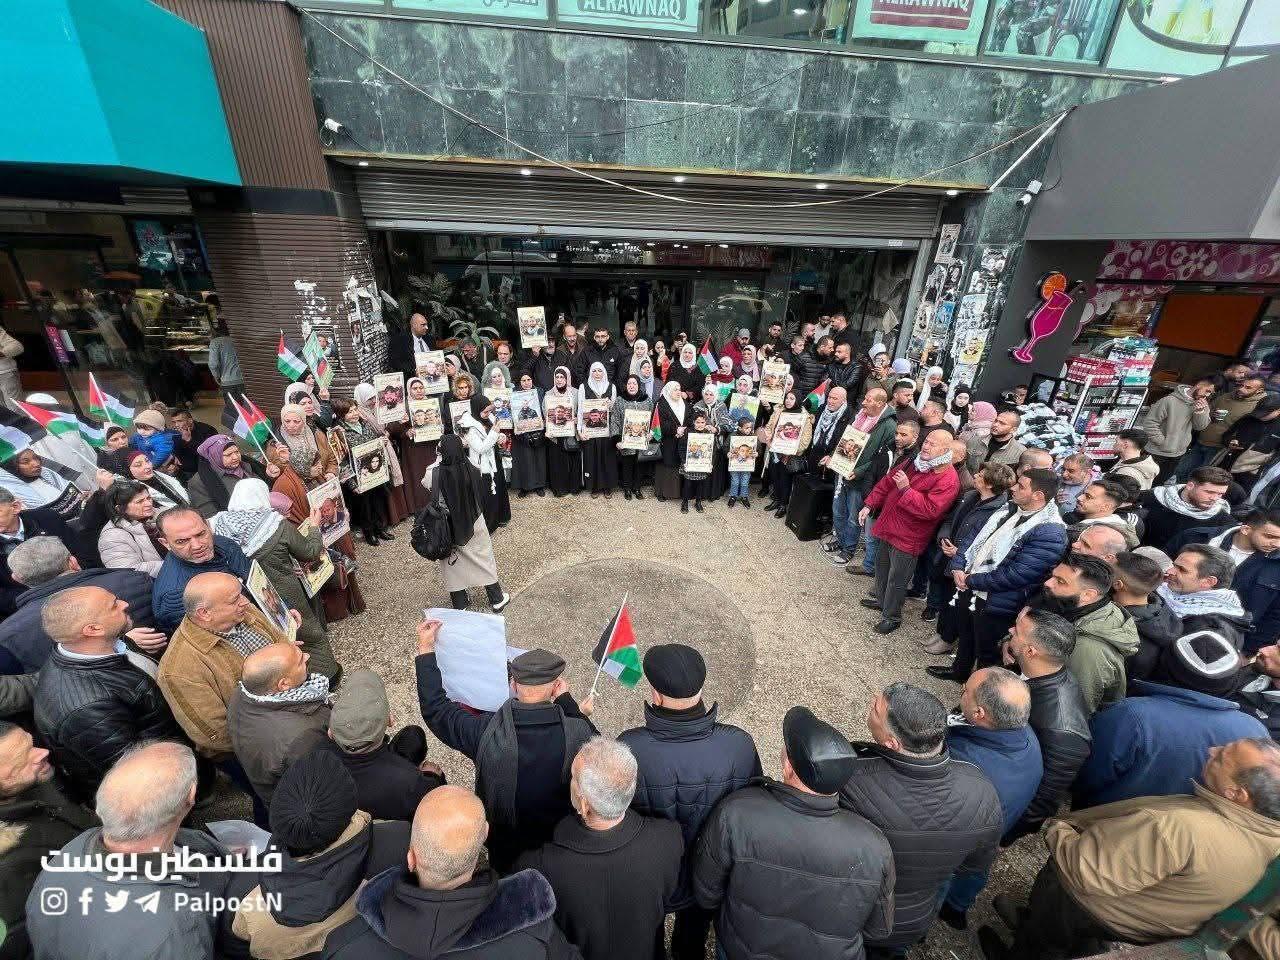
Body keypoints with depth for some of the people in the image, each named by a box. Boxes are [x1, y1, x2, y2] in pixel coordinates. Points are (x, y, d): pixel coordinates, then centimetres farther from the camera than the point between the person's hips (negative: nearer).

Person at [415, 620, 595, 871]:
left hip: (503, 848, 0)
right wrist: (566, 700, -8)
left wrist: (426, 650, -11)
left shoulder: (484, 731, -32)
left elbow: (435, 708, -16)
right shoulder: (579, 732, -33)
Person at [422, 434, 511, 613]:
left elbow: (424, 483, 2)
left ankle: (459, 606, 32)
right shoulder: (472, 470, -20)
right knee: (484, 559, 17)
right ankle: (497, 600, 30)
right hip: (474, 523, 1)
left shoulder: (435, 474, -22)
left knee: (453, 564, 17)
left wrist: (437, 463, 2)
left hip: (448, 527, -1)